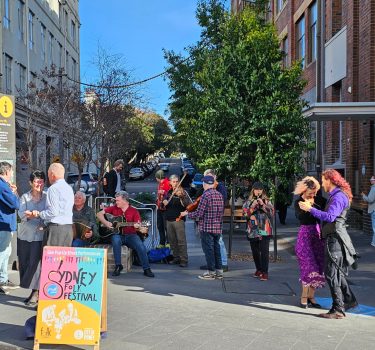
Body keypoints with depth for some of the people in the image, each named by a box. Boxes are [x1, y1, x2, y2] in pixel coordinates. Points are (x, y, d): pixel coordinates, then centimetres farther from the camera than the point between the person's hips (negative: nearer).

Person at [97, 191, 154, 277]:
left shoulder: (134, 211, 2)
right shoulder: (114, 208, 7)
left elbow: (138, 224, -7)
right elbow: (99, 214, 9)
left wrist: (137, 226, -32)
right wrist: (105, 222, -9)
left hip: (130, 235, -1)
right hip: (117, 234, 1)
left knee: (140, 245, -27)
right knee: (116, 240, -35)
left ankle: (146, 269, -16)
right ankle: (118, 266, -23)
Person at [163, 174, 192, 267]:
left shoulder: (182, 192, -5)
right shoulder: (169, 192, 13)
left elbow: (188, 204, -17)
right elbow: (165, 201, 24)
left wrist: (181, 197, -33)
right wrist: (164, 201, 0)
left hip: (178, 219, -6)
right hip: (169, 219, 7)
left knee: (181, 240, -9)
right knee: (172, 240, 12)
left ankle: (184, 260, -6)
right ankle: (176, 258, 23)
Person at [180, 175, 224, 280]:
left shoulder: (206, 195, -15)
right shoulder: (219, 195, 7)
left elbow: (199, 213, -15)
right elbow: (221, 211, 11)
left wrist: (187, 214, 0)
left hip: (207, 227, -7)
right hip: (218, 227, 7)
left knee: (208, 249, 1)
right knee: (216, 248, 14)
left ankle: (211, 272, 6)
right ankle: (219, 271, 19)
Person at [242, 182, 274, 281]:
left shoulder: (267, 201, 5)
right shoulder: (248, 202, 8)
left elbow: (271, 212, -6)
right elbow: (245, 214, 0)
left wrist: (263, 205, -17)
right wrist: (252, 207, -14)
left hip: (264, 230, -2)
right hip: (253, 231, 3)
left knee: (264, 251, -10)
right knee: (255, 252, 11)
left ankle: (265, 272, -7)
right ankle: (259, 269, 26)